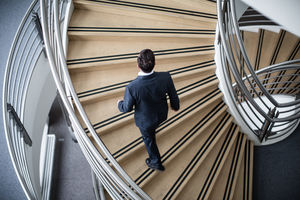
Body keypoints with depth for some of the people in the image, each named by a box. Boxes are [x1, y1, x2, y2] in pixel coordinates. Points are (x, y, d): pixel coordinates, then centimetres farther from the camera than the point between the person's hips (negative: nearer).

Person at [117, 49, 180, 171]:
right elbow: (173, 95, -14)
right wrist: (175, 106, 10)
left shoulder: (132, 88, -40)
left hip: (145, 120, -3)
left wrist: (120, 104, 4)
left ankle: (156, 163, 51)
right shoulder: (165, 77, -33)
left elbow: (127, 108, -20)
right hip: (162, 115, 3)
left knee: (148, 139, 27)